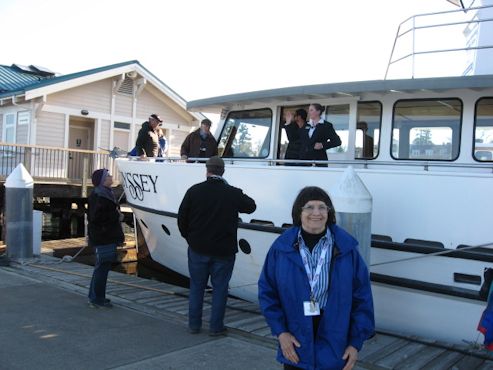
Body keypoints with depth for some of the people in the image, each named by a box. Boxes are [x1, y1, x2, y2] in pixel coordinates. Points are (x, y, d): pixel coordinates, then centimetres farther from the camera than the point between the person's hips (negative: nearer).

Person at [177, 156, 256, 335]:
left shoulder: (194, 191, -5)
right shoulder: (233, 193, -8)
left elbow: (182, 218, 0)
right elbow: (251, 206, 10)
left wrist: (189, 237, 15)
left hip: (198, 248, 2)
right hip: (223, 251, -1)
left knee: (196, 286, 15)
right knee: (220, 287, 10)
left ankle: (194, 324, 22)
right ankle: (216, 326, 15)